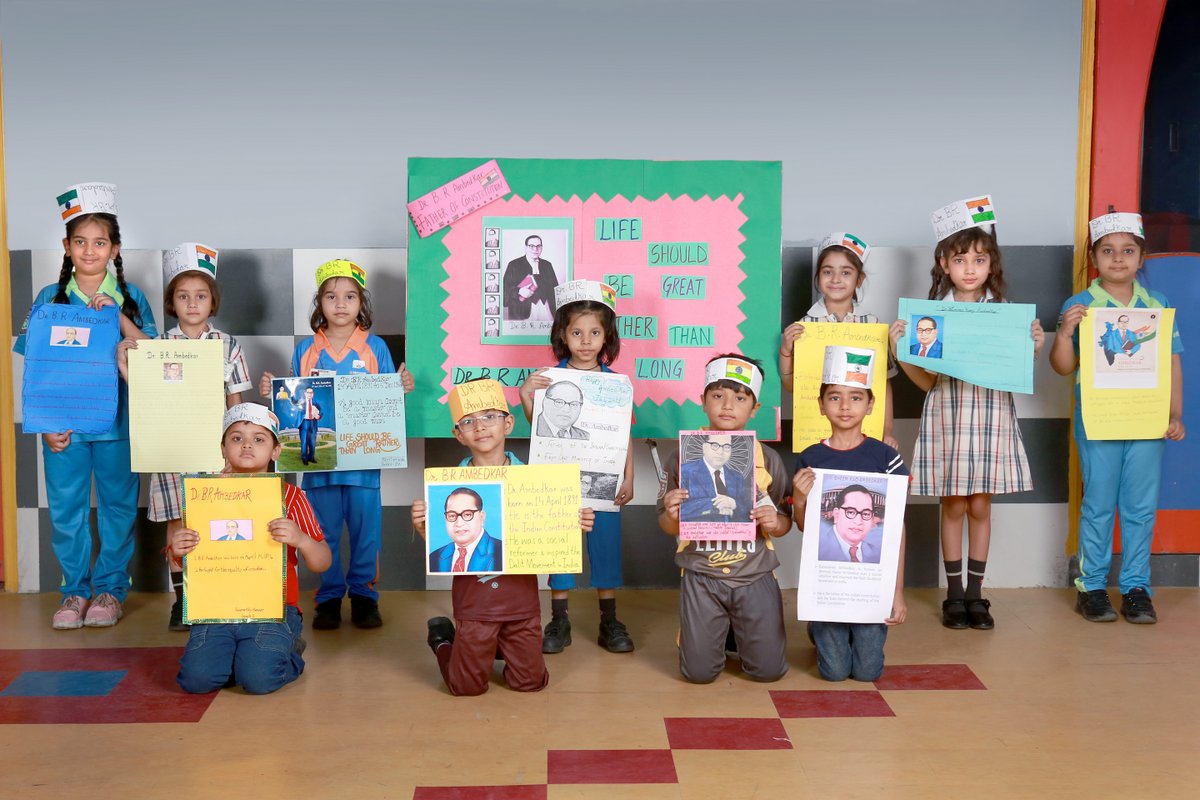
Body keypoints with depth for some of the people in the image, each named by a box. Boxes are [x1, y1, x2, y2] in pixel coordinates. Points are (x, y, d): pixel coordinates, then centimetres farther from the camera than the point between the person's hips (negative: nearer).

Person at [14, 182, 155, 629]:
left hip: (117, 421, -1)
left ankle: (110, 589, 20)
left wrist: (118, 317, -17)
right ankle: (75, 590, 20)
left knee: (118, 504, 6)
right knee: (66, 508, 6)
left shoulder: (130, 297, 2)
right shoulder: (50, 298, 4)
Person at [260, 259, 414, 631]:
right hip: (318, 456, 1)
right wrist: (272, 391, -6)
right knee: (324, 530, 7)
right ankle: (329, 596, 20)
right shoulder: (305, 349, 7)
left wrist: (403, 388, -15)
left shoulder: (376, 347, 3)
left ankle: (363, 593, 18)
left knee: (366, 528, 3)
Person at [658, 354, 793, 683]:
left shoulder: (768, 459, 0)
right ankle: (719, 628, 32)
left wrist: (775, 523, -15)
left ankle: (738, 629, 32)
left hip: (755, 575, 1)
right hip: (701, 577, -1)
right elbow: (668, 527, 5)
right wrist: (672, 515, -18)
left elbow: (784, 523, 7)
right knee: (699, 673, 0)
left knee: (769, 669, 1)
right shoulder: (684, 457, -2)